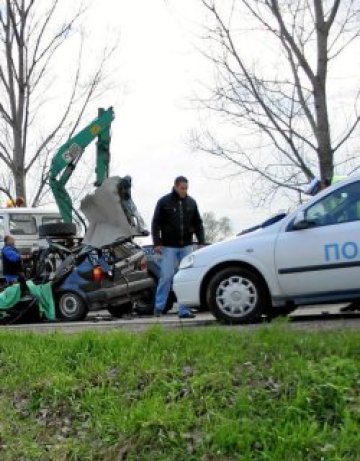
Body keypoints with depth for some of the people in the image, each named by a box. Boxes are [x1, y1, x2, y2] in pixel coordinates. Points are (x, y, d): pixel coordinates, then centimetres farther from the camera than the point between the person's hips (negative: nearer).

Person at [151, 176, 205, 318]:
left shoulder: (191, 203, 9)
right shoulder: (164, 202, -2)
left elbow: (198, 223, 13)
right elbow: (156, 224, -3)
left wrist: (201, 242, 5)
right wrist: (157, 243, -10)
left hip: (186, 246, 4)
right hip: (169, 246, -4)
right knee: (166, 276, -7)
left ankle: (184, 310, 6)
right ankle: (159, 306, 5)